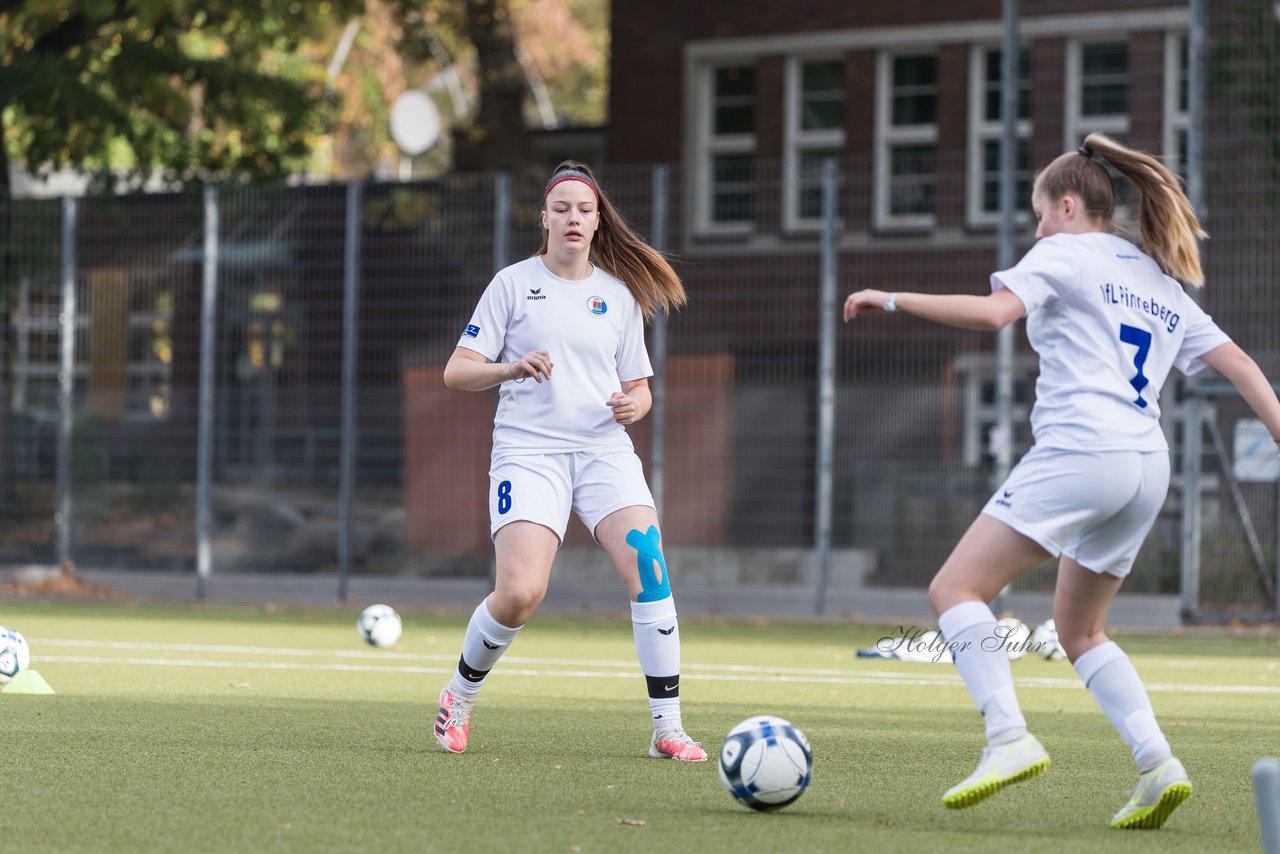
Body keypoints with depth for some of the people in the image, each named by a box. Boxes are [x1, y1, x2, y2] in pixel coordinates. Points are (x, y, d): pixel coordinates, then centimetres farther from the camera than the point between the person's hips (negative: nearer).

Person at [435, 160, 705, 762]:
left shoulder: (619, 294, 14)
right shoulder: (514, 284, 5)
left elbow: (638, 389, 21)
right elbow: (456, 372, 3)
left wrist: (634, 404, -3)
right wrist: (512, 368, -16)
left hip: (605, 449, 3)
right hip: (528, 450, -3)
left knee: (648, 570, -19)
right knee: (520, 592, -19)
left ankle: (667, 728, -13)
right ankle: (459, 696, 10)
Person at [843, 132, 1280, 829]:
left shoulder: (1065, 254, 3)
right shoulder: (1162, 282, 25)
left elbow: (996, 311, -15)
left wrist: (892, 300, -9)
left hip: (1079, 451, -8)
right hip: (1148, 465, 8)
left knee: (955, 589, -7)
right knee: (1079, 630, 20)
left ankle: (1009, 738, -24)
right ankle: (1157, 765, 4)